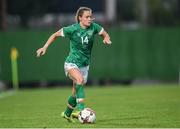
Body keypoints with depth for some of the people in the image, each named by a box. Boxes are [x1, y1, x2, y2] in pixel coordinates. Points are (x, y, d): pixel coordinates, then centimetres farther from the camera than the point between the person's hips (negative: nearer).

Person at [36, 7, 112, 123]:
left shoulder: (93, 27, -6)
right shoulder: (72, 29, -14)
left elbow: (105, 34, 8)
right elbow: (55, 35, -1)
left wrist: (106, 39, -15)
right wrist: (45, 48, -4)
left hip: (84, 64, 4)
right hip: (72, 63, -4)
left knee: (76, 93, 12)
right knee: (80, 79, -35)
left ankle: (67, 114, 37)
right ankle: (81, 109, -40)